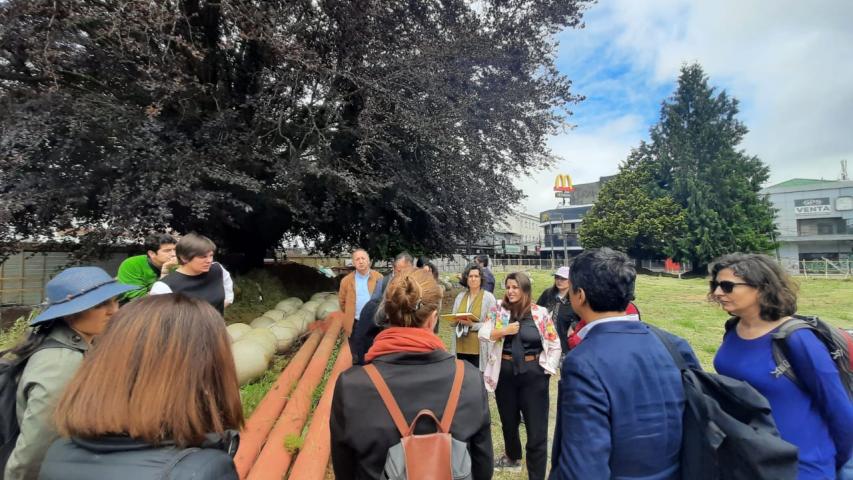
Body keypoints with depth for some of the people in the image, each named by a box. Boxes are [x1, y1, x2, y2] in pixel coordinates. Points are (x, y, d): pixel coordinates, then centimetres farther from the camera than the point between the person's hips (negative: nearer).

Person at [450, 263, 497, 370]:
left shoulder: (489, 297, -4)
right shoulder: (460, 296, 9)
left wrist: (472, 325, -18)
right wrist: (457, 320, -7)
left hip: (479, 348, -4)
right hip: (460, 347, 4)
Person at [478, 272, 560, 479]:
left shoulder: (540, 313, -6)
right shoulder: (498, 310, -1)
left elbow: (554, 345, -1)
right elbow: (483, 334, -4)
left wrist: (547, 370, -5)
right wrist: (503, 331, -18)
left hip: (533, 374, -3)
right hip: (504, 372, 3)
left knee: (536, 428, 1)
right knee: (508, 420, 22)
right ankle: (512, 457, 49)